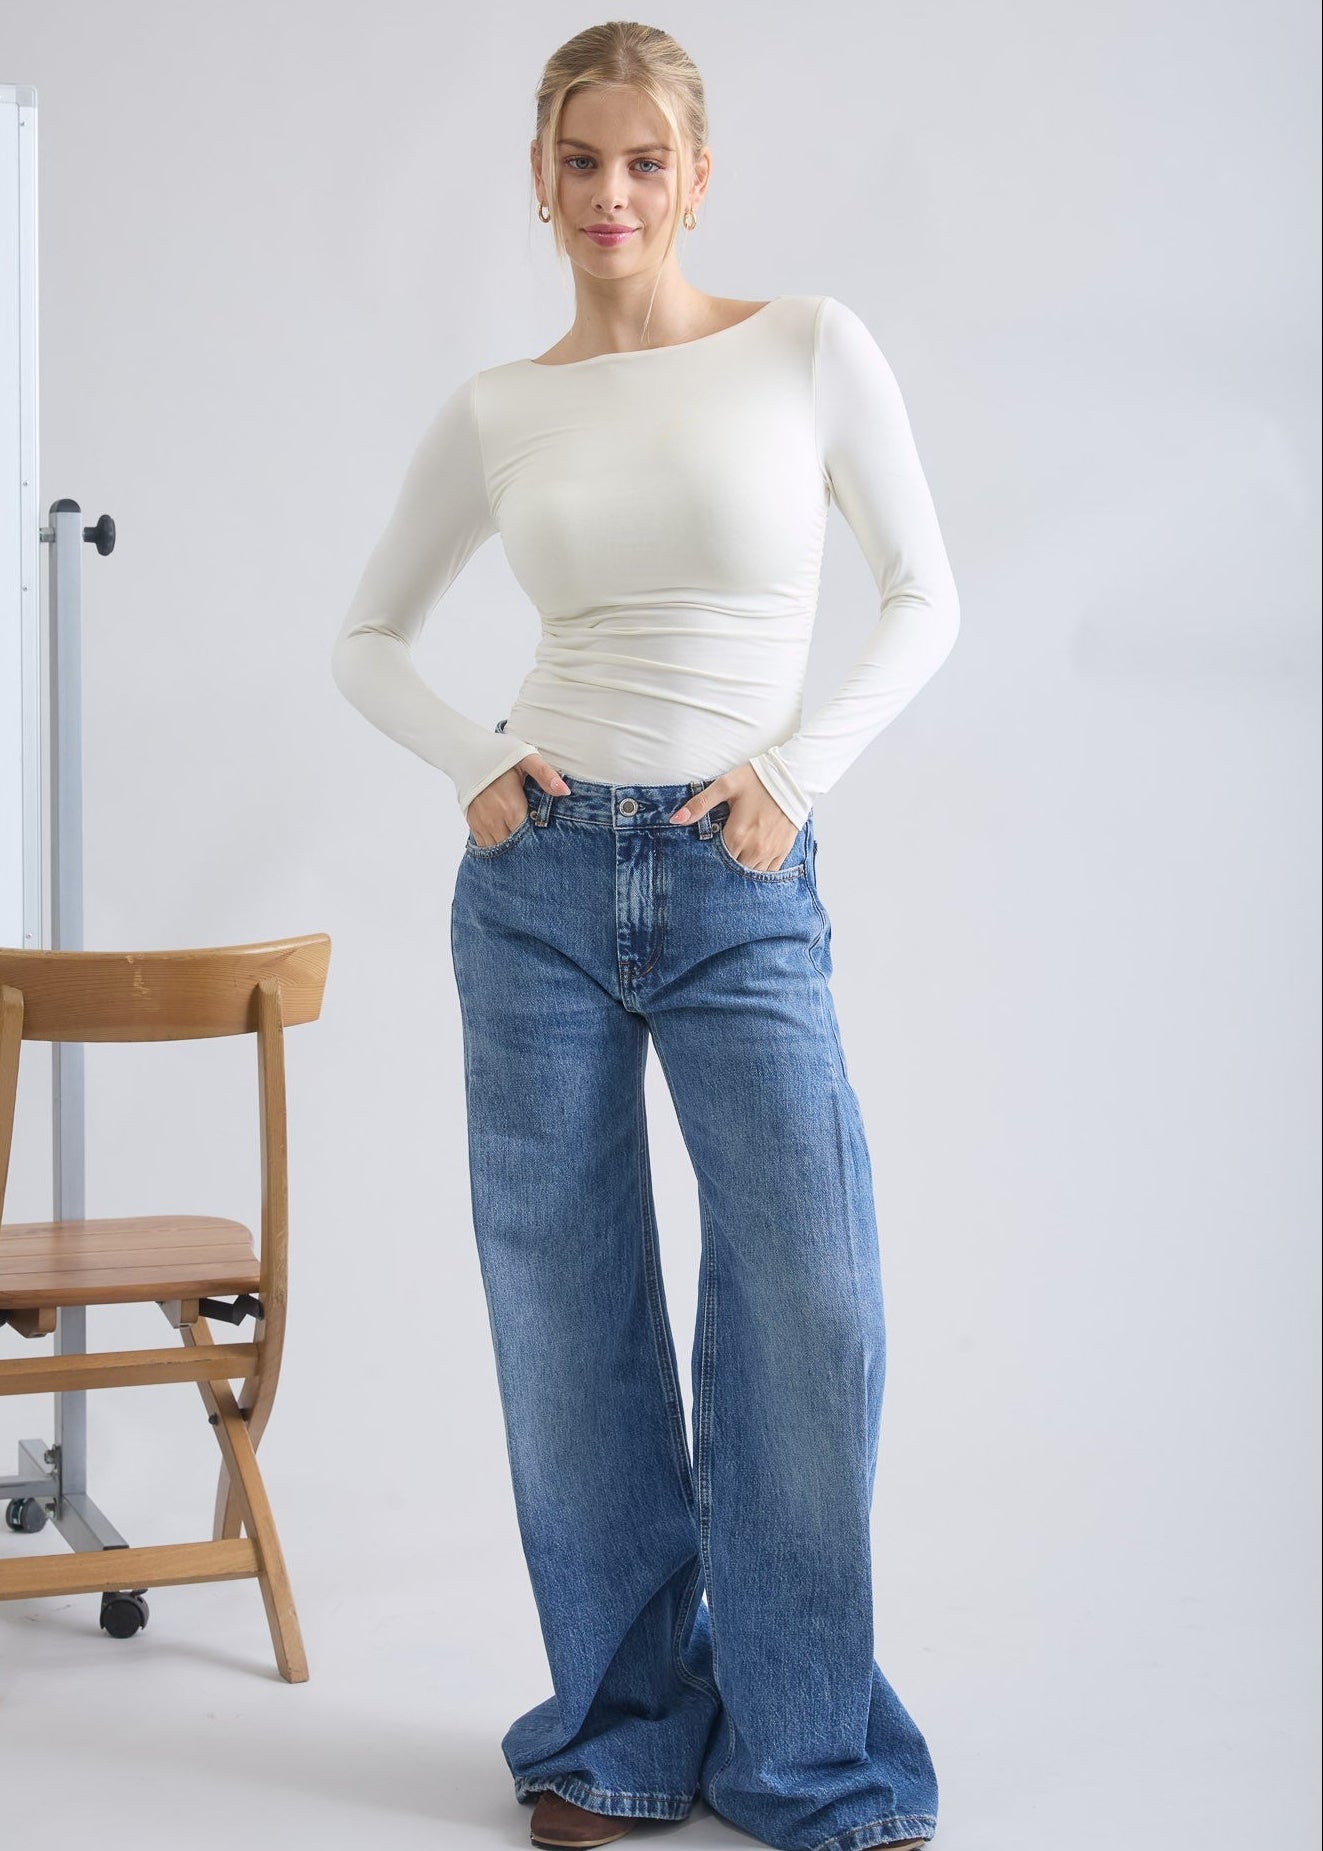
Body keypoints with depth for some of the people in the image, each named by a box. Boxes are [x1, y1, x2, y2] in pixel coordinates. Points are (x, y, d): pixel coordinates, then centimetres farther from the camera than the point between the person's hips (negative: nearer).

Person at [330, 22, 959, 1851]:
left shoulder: (811, 347, 2)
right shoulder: (495, 411, 6)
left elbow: (925, 598, 6)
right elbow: (366, 638, 16)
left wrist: (795, 769, -6)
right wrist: (475, 763, -1)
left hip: (742, 892, -2)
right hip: (540, 882, 2)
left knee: (811, 1315, -5)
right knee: (569, 1317, 7)